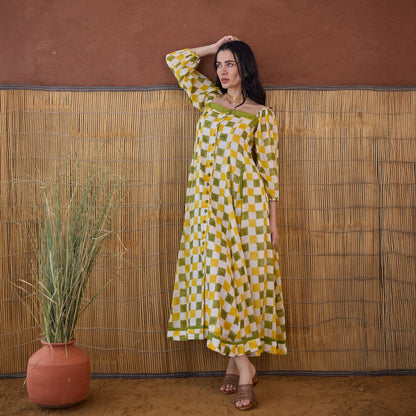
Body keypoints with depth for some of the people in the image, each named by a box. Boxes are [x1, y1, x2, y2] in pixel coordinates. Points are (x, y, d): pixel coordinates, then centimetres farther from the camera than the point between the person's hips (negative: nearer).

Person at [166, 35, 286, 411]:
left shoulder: (261, 114, 6)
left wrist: (273, 221, -2)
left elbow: (269, 167, 3)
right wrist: (215, 46, 20)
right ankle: (242, 369, 5)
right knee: (219, 279, -3)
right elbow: (177, 60, 22)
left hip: (246, 206, -3)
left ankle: (238, 363, 7)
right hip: (210, 205, 3)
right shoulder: (208, 98, 16)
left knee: (241, 280, -4)